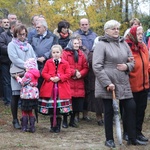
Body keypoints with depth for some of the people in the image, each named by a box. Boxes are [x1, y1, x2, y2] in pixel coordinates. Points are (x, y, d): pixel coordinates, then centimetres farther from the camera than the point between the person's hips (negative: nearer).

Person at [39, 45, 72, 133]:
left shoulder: (65, 63, 2)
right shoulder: (48, 62, 6)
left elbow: (68, 74, -2)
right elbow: (44, 73, 3)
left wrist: (59, 78, -15)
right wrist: (50, 78, -13)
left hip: (61, 88, -1)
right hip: (50, 88, 1)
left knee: (59, 109, 1)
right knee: (51, 109, 6)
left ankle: (58, 126, 12)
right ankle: (52, 126, 18)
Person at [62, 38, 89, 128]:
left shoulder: (81, 54, 14)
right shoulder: (65, 53, 0)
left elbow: (86, 67, 8)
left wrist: (80, 74, -10)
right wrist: (74, 72, -14)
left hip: (79, 83, 4)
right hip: (68, 82, -4)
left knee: (77, 103, 3)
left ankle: (72, 120, 17)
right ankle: (65, 121, 9)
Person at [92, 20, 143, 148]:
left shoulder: (123, 43, 10)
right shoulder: (101, 44, -8)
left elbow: (132, 62, 17)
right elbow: (97, 66, -14)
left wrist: (127, 66, -8)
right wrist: (107, 83, -19)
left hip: (123, 84, 5)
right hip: (107, 84, -5)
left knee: (131, 108, 2)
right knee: (109, 111, 4)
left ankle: (132, 138, 14)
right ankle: (109, 139, 17)